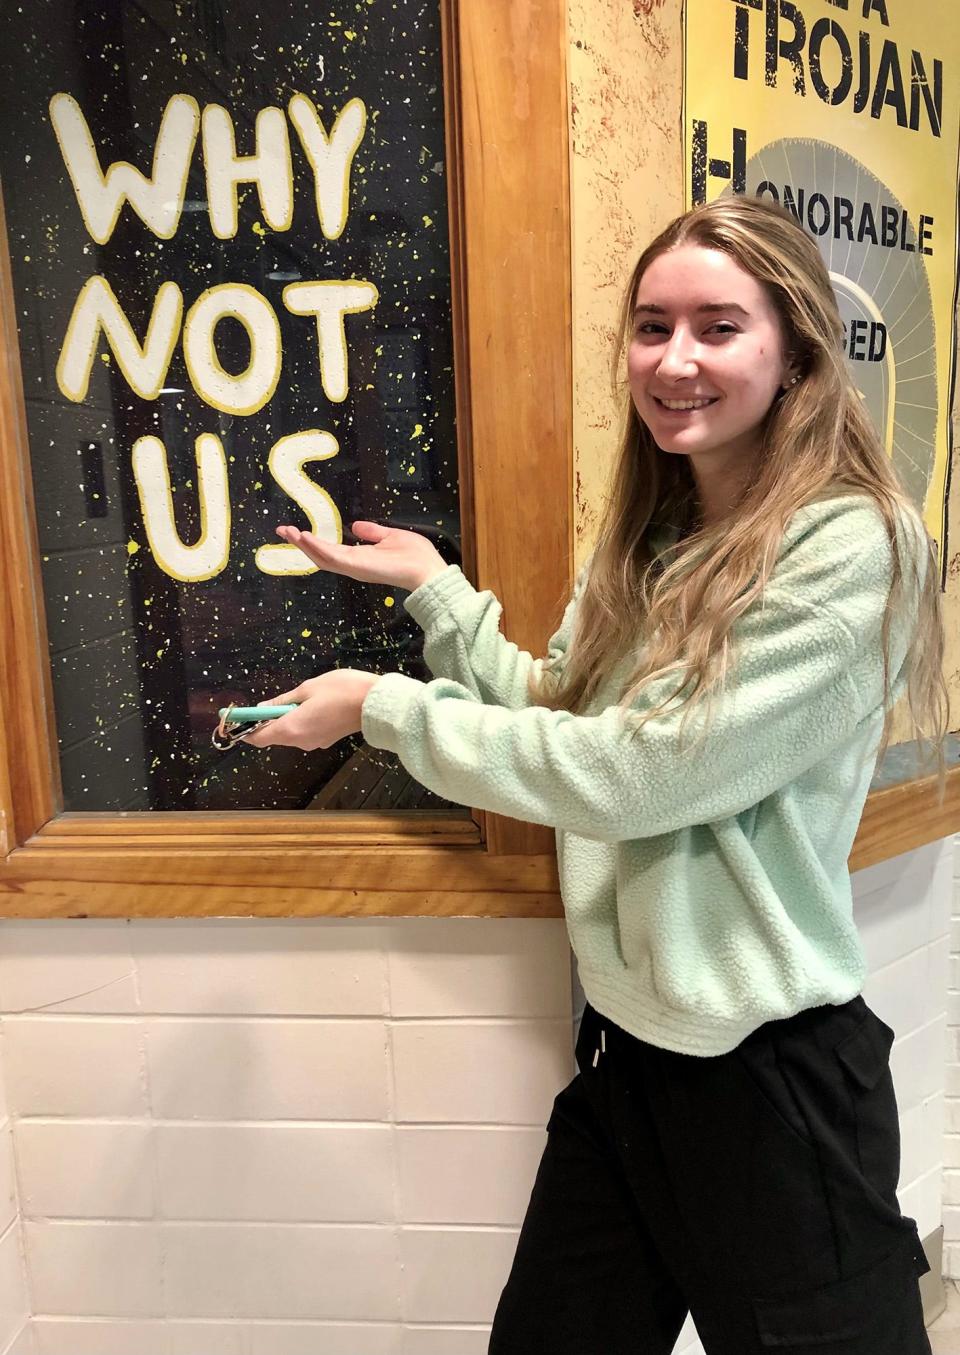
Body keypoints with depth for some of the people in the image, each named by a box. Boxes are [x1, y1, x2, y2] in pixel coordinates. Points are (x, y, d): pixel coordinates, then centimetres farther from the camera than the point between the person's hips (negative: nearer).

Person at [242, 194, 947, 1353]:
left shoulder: (853, 548, -18)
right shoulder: (646, 542, 6)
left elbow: (633, 774, -22)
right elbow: (557, 714, 8)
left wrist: (383, 707, -14)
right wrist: (435, 587, 4)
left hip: (772, 1073, -6)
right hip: (622, 1040, 7)